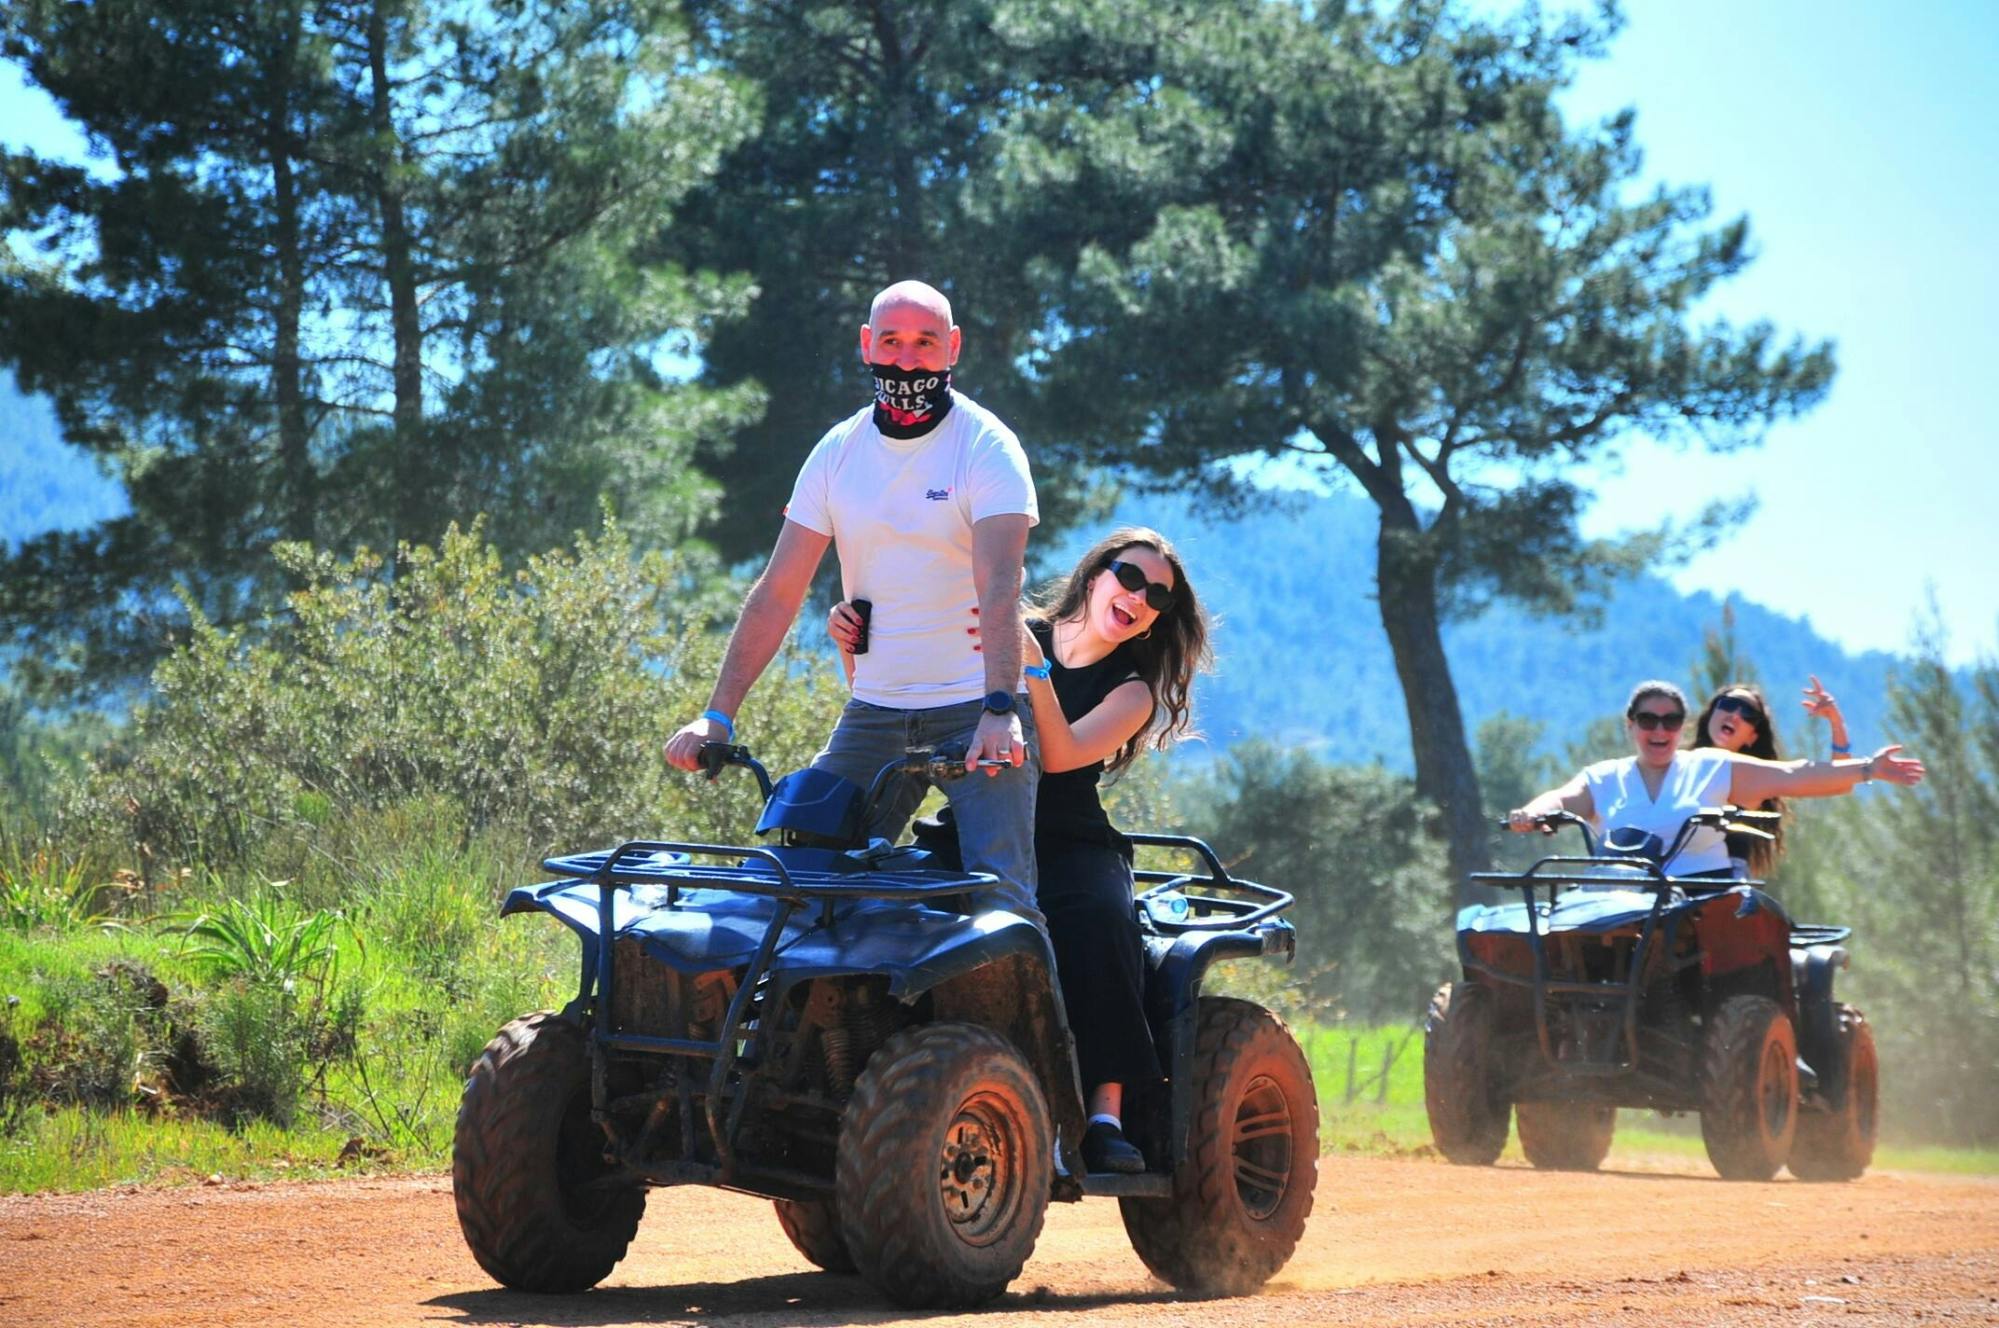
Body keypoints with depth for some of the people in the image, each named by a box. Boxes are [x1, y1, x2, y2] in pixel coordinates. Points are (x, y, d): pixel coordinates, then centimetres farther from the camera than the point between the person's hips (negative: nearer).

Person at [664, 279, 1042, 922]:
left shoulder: (988, 448, -6)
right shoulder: (837, 452, 7)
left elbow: (999, 586, -20)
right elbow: (778, 592, 6)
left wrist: (1000, 708, -35)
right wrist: (717, 714, -2)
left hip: (977, 709, -5)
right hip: (873, 712, 5)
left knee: (997, 893, -18)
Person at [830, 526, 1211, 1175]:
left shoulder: (1133, 690, 8)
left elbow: (1061, 755, -12)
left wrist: (1033, 668, -26)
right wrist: (858, 647, -12)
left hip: (1067, 847, 0)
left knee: (1101, 920, -34)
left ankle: (1105, 1117, -33)